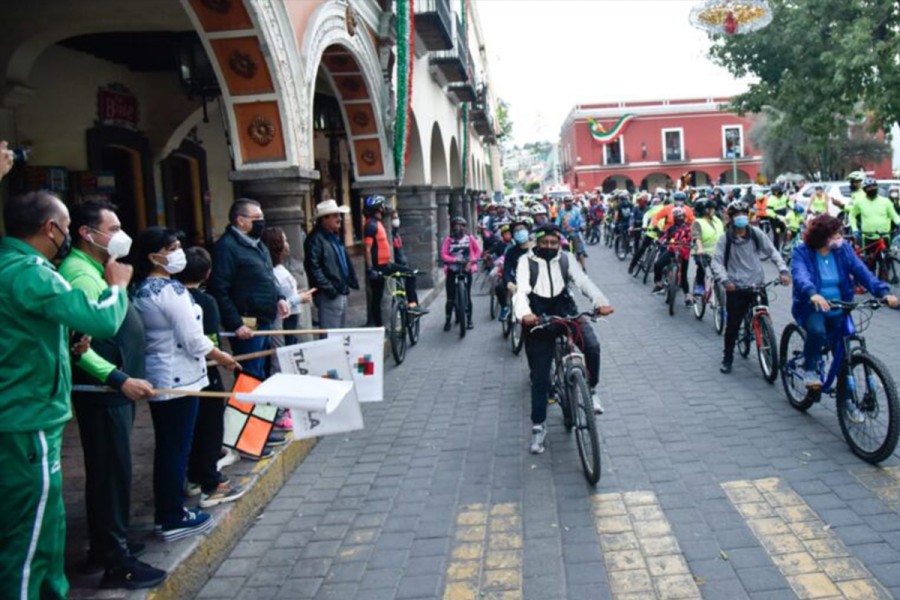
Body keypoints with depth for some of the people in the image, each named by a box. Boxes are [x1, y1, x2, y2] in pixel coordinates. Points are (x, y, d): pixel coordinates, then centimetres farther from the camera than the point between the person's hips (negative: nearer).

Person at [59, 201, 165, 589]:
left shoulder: (95, 270, 13)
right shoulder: (81, 274, -19)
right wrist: (120, 379, -28)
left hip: (112, 389, 10)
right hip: (102, 391, -10)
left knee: (106, 471, 18)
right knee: (112, 471, -2)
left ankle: (104, 547, 31)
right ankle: (117, 563, 9)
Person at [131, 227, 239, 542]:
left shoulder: (139, 289, 9)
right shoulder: (171, 290, -19)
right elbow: (193, 340, -18)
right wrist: (221, 357, -2)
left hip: (154, 376, 9)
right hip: (178, 379, -9)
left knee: (165, 446, 17)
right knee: (177, 448, 1)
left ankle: (164, 512, 28)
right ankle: (174, 519, 12)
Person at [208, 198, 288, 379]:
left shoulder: (257, 245, 16)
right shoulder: (226, 247, -15)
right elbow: (219, 290, -21)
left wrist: (278, 298, 8)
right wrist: (235, 324, -22)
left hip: (265, 321, 10)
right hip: (247, 325, -10)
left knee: (261, 371, 18)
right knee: (251, 376, -4)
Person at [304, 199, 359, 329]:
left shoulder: (335, 237, 17)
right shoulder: (316, 239, -13)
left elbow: (346, 261, 25)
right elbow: (313, 267, -21)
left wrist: (352, 280, 15)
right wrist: (328, 288, -23)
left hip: (342, 293, 10)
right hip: (329, 296, -10)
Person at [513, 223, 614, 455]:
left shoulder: (566, 259, 2)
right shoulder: (526, 262, -4)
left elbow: (583, 281, -11)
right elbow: (521, 290, -18)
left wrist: (601, 302, -30)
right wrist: (524, 313, -39)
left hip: (566, 313, 1)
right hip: (539, 319, -1)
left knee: (592, 346, -25)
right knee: (540, 375, 0)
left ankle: (591, 389, 1)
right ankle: (538, 426, 12)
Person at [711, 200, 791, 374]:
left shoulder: (756, 234, 1)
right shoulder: (725, 239, -4)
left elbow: (772, 252, 5)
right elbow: (716, 262, -8)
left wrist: (783, 270, -10)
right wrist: (725, 280, -24)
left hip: (757, 285, 2)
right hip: (736, 288, -2)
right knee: (732, 325, 2)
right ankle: (727, 358, 18)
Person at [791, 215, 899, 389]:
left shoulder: (843, 250, -1)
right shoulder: (802, 253, -12)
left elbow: (862, 272, -11)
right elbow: (800, 276, -31)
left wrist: (883, 291, -28)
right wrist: (812, 294, -52)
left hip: (838, 311, 5)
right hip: (813, 308, -4)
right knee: (817, 330, -34)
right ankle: (810, 371, -10)